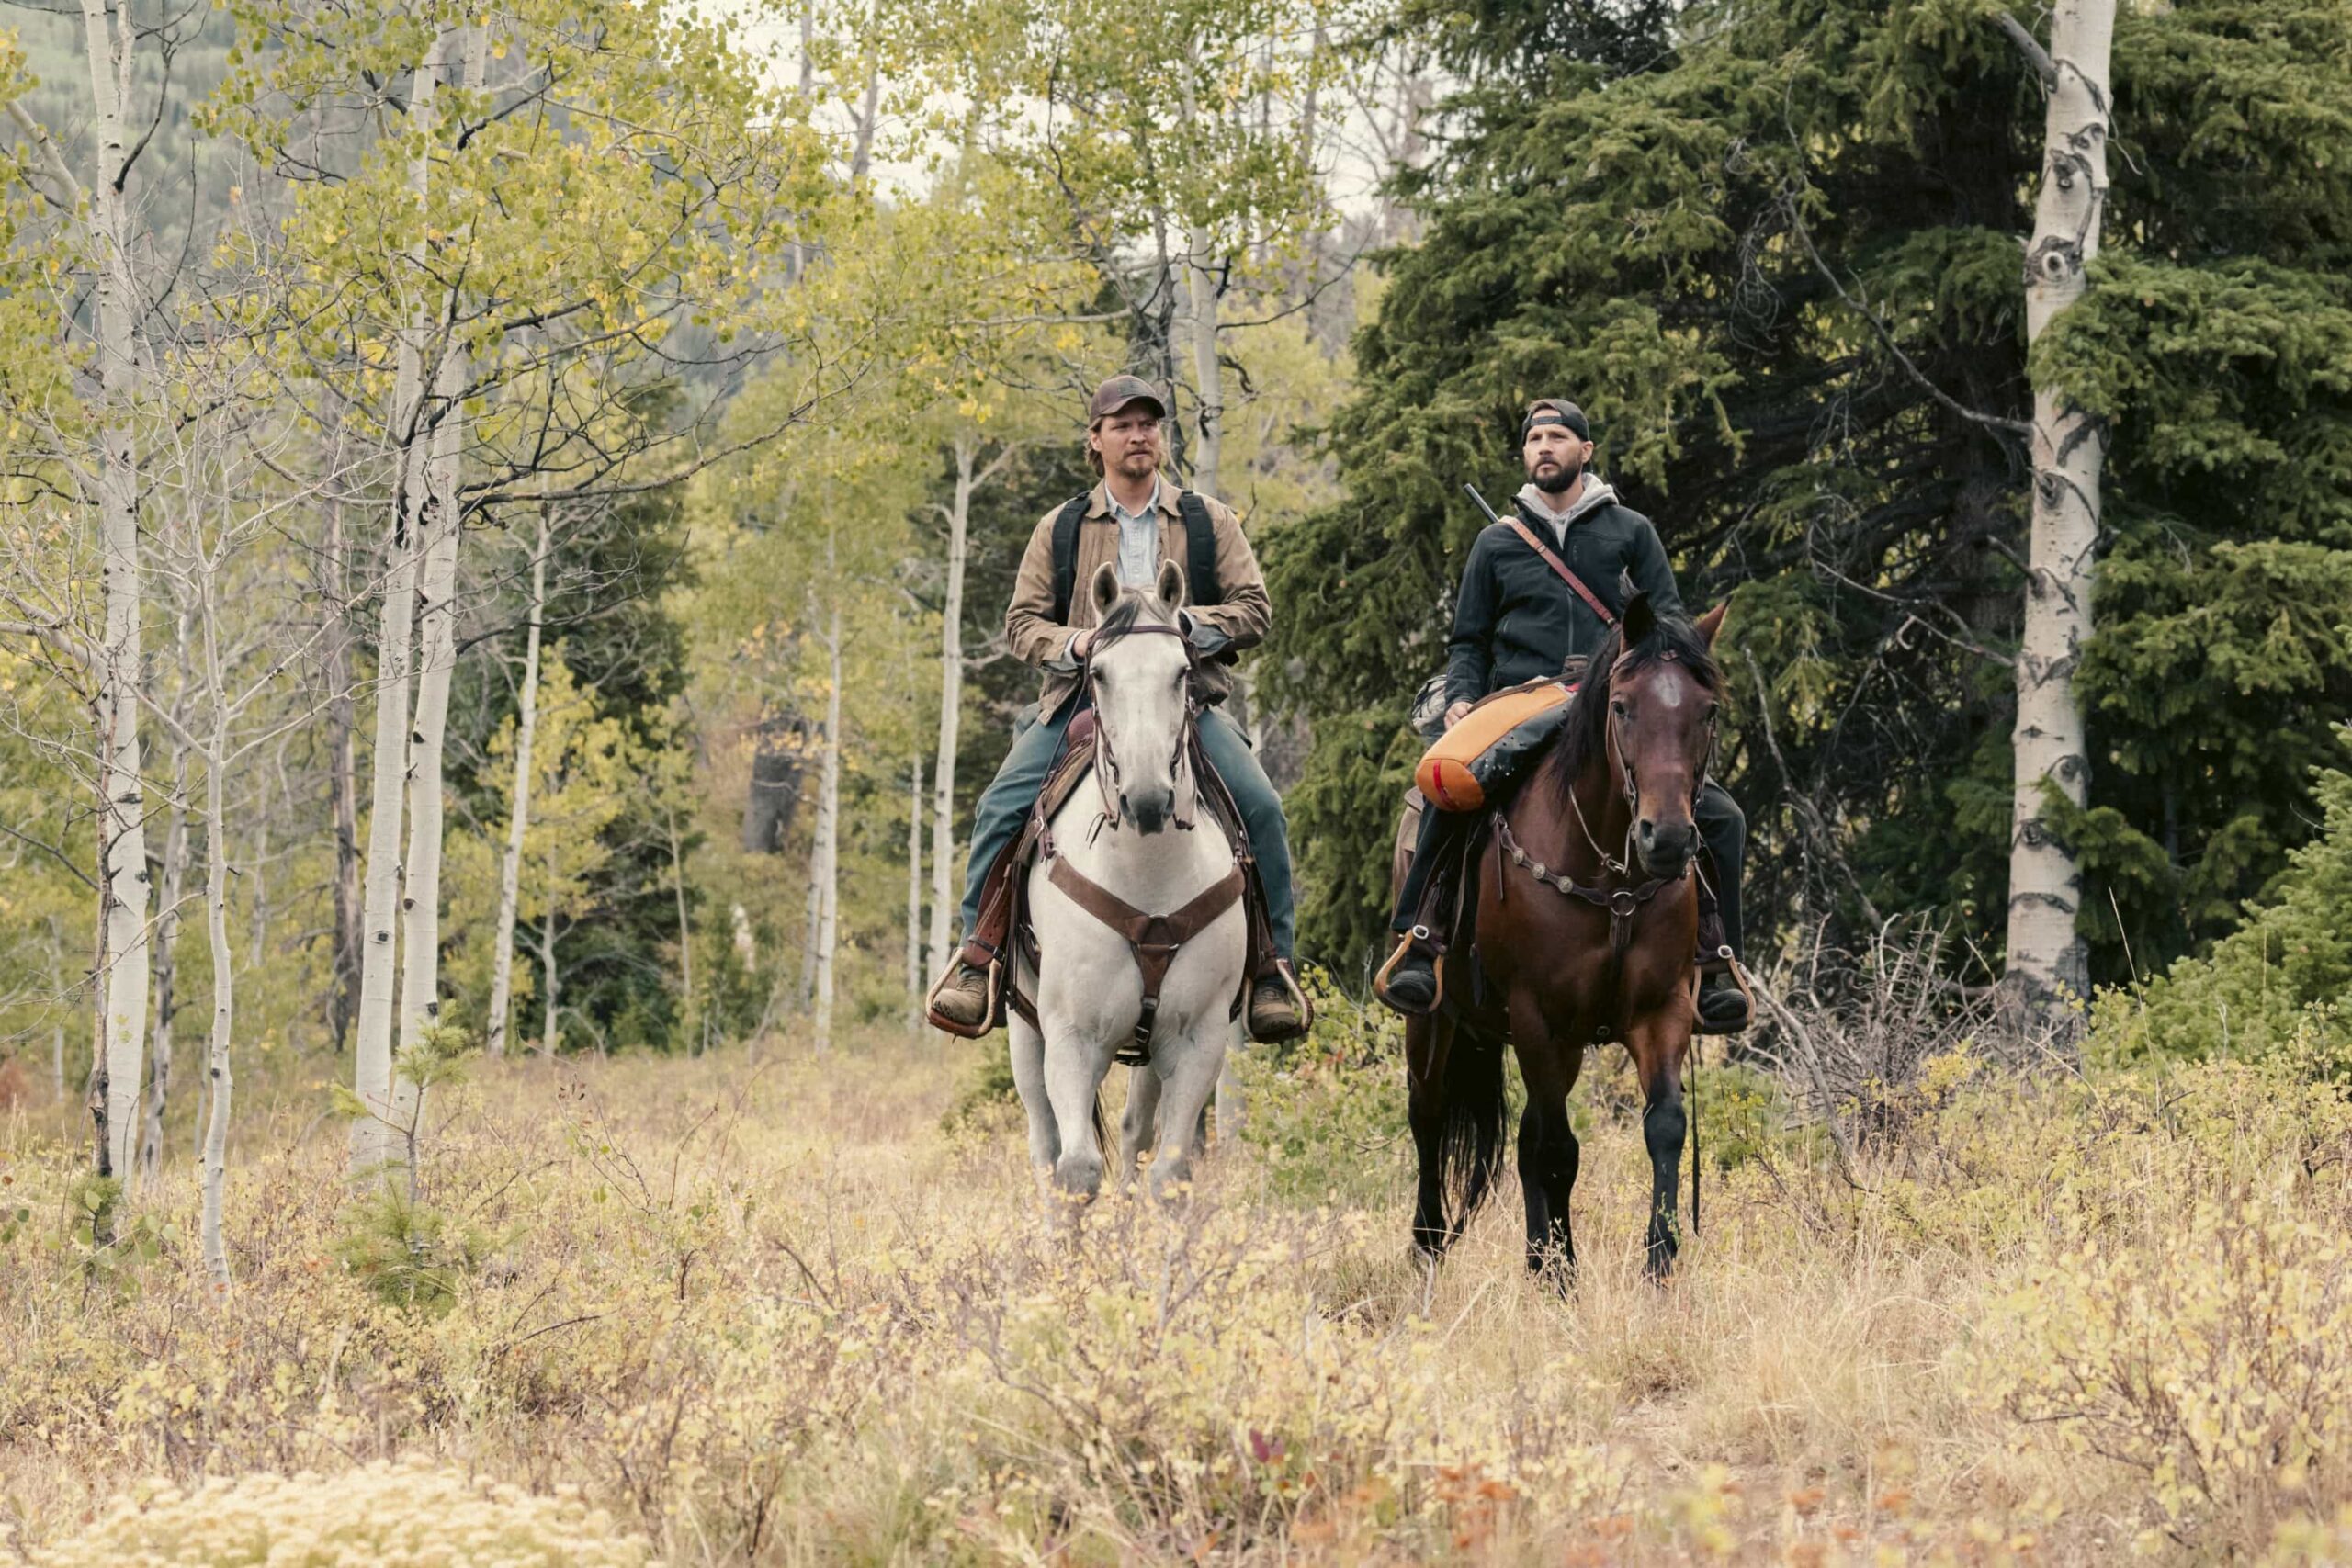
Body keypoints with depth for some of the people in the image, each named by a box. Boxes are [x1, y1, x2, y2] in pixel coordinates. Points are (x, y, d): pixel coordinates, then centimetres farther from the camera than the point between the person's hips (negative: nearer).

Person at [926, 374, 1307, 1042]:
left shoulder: (1208, 522, 12)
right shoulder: (1061, 529, 14)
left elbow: (1254, 609, 7)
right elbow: (1021, 621, 12)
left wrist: (1187, 623, -11)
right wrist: (1072, 644, -10)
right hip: (1082, 694, 1)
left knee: (1261, 807, -23)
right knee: (1001, 806, -20)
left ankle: (1272, 965, -12)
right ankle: (977, 954, -8)